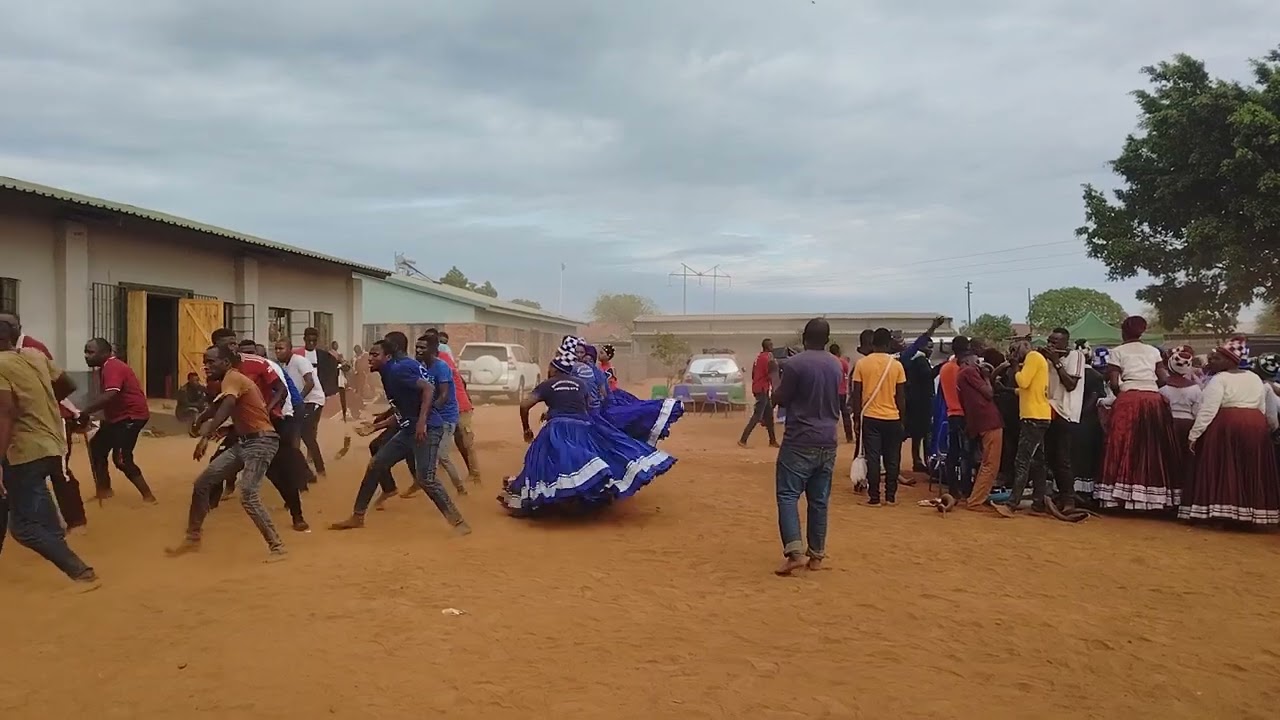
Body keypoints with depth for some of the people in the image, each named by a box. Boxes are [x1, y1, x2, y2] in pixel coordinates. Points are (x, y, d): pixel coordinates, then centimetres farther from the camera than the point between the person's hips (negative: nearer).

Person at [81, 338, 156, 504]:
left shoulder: (113, 367, -22)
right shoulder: (106, 367, 13)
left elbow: (109, 396, -35)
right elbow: (103, 396, 19)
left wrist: (85, 413, -34)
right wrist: (85, 412, 7)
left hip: (132, 416, -11)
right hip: (117, 416, 11)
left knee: (121, 459, -16)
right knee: (96, 447, 16)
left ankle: (148, 497, -10)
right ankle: (104, 490, 26)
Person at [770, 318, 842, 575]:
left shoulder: (796, 363, -11)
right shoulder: (836, 365, 9)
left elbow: (780, 400, -4)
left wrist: (775, 381, 14)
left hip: (799, 441, -6)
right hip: (827, 442, 6)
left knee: (788, 495, -3)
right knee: (819, 500, 11)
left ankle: (795, 552, -15)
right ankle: (816, 554, 16)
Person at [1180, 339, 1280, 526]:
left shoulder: (1220, 379, -6)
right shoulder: (1256, 378, 16)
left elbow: (1208, 410, -13)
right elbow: (1262, 409, 19)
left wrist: (1194, 435, -11)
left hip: (1225, 426, -6)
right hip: (1256, 426, 6)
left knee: (1222, 471, -2)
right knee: (1251, 472, 9)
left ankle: (1220, 513, -4)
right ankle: (1250, 515, 10)